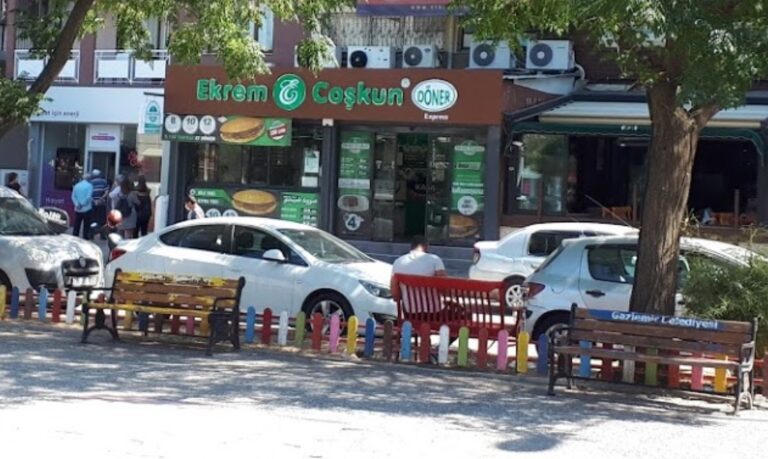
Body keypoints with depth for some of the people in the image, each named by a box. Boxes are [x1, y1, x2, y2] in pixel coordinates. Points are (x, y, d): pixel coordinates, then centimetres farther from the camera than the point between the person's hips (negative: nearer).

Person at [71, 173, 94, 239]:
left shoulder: (76, 186, 9)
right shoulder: (89, 185, -5)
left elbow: (73, 196, 1)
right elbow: (89, 197, -16)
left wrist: (77, 204, -8)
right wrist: (83, 204, -11)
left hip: (78, 209, 4)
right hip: (87, 209, -4)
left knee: (76, 226, 11)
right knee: (86, 226, 2)